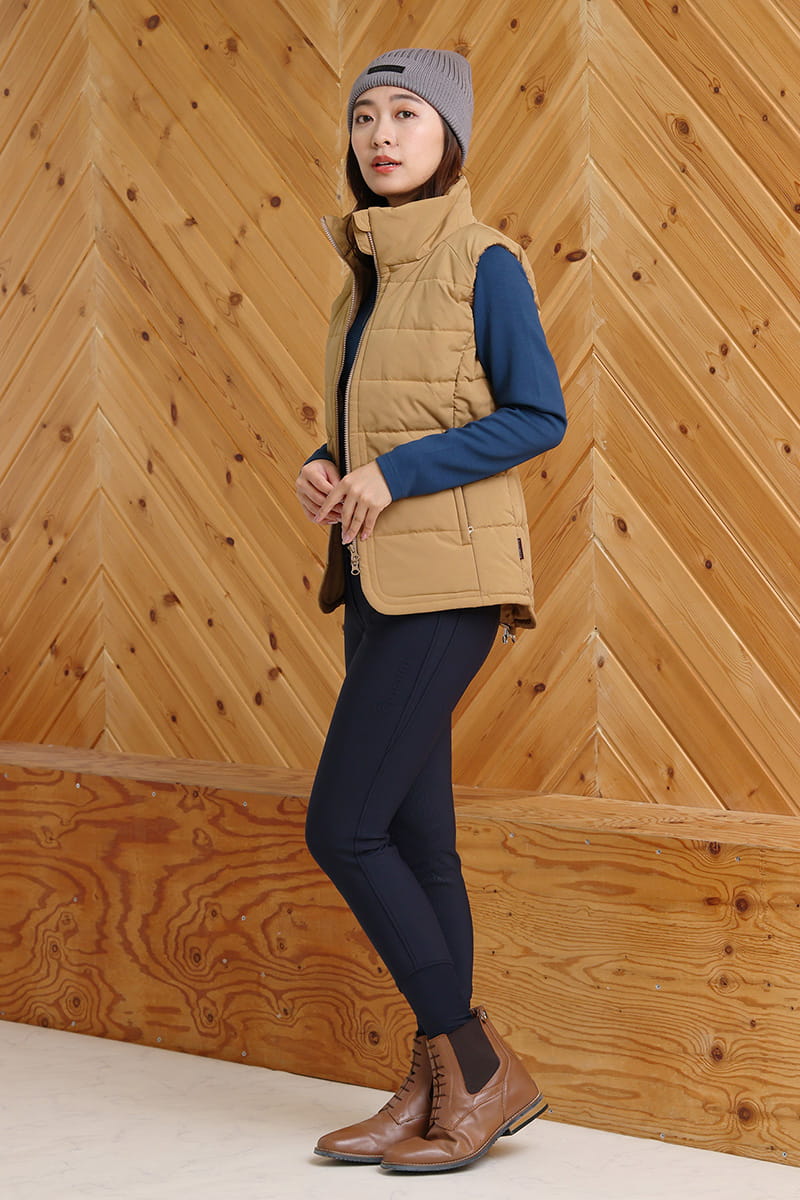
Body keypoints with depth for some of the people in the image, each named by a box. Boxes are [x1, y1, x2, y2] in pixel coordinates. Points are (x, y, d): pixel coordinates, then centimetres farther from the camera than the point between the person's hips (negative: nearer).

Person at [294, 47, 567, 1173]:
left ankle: (481, 1068, 1)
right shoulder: (370, 271, 15)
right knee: (412, 837, 9)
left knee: (345, 827, -10)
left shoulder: (482, 263, -8)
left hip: (446, 577, -8)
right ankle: (437, 1090, 16)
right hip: (380, 575, 8)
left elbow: (539, 416, -14)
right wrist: (327, 469, 2)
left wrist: (396, 473, -18)